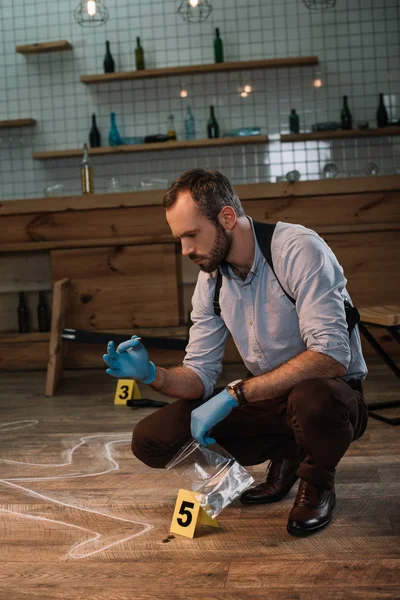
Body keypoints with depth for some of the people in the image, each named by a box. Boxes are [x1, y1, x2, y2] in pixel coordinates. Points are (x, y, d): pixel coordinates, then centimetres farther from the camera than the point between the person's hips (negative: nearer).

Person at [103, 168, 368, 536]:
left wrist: (235, 393, -33)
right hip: (265, 396, 6)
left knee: (312, 398, -43)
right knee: (151, 440, -8)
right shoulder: (211, 278, 0)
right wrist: (153, 375, -19)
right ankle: (284, 457, 9)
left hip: (333, 392, -6)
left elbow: (331, 356, -32)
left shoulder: (297, 249, -22)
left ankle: (317, 484, -6)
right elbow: (201, 374, 2)